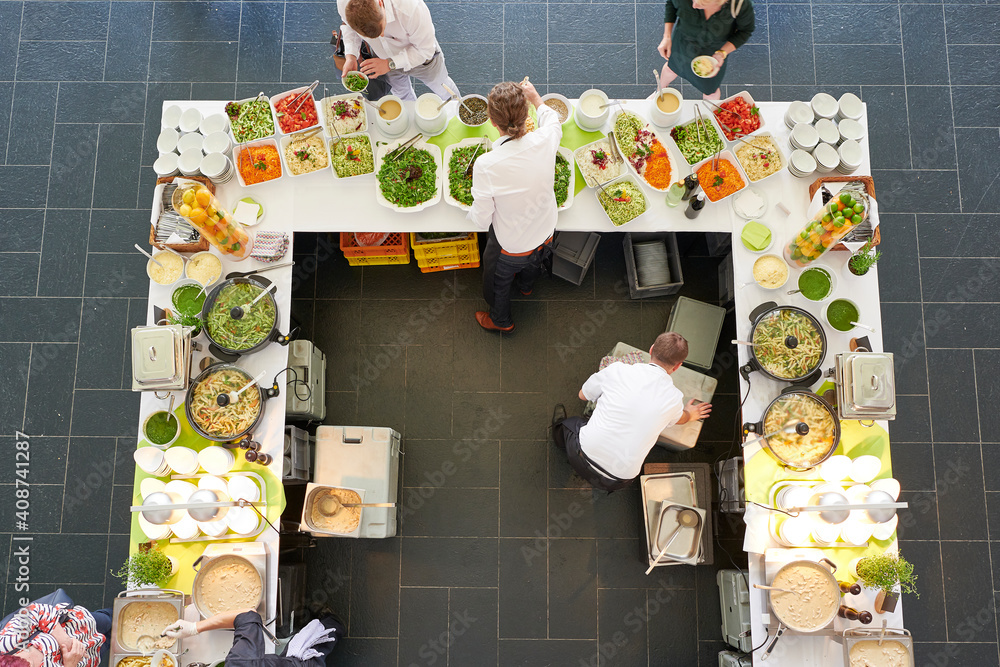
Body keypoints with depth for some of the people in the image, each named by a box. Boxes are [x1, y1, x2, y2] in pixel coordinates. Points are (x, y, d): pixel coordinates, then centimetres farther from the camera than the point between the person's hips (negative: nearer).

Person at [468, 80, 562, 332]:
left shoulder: (486, 165, -38)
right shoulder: (545, 141, -27)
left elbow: (482, 220, -24)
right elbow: (553, 121, 2)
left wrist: (472, 213, 0)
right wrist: (535, 98, 20)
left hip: (510, 248, -4)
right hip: (545, 235, 4)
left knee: (498, 282, 31)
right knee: (532, 263, 40)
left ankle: (501, 319, 60)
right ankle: (526, 286, 73)